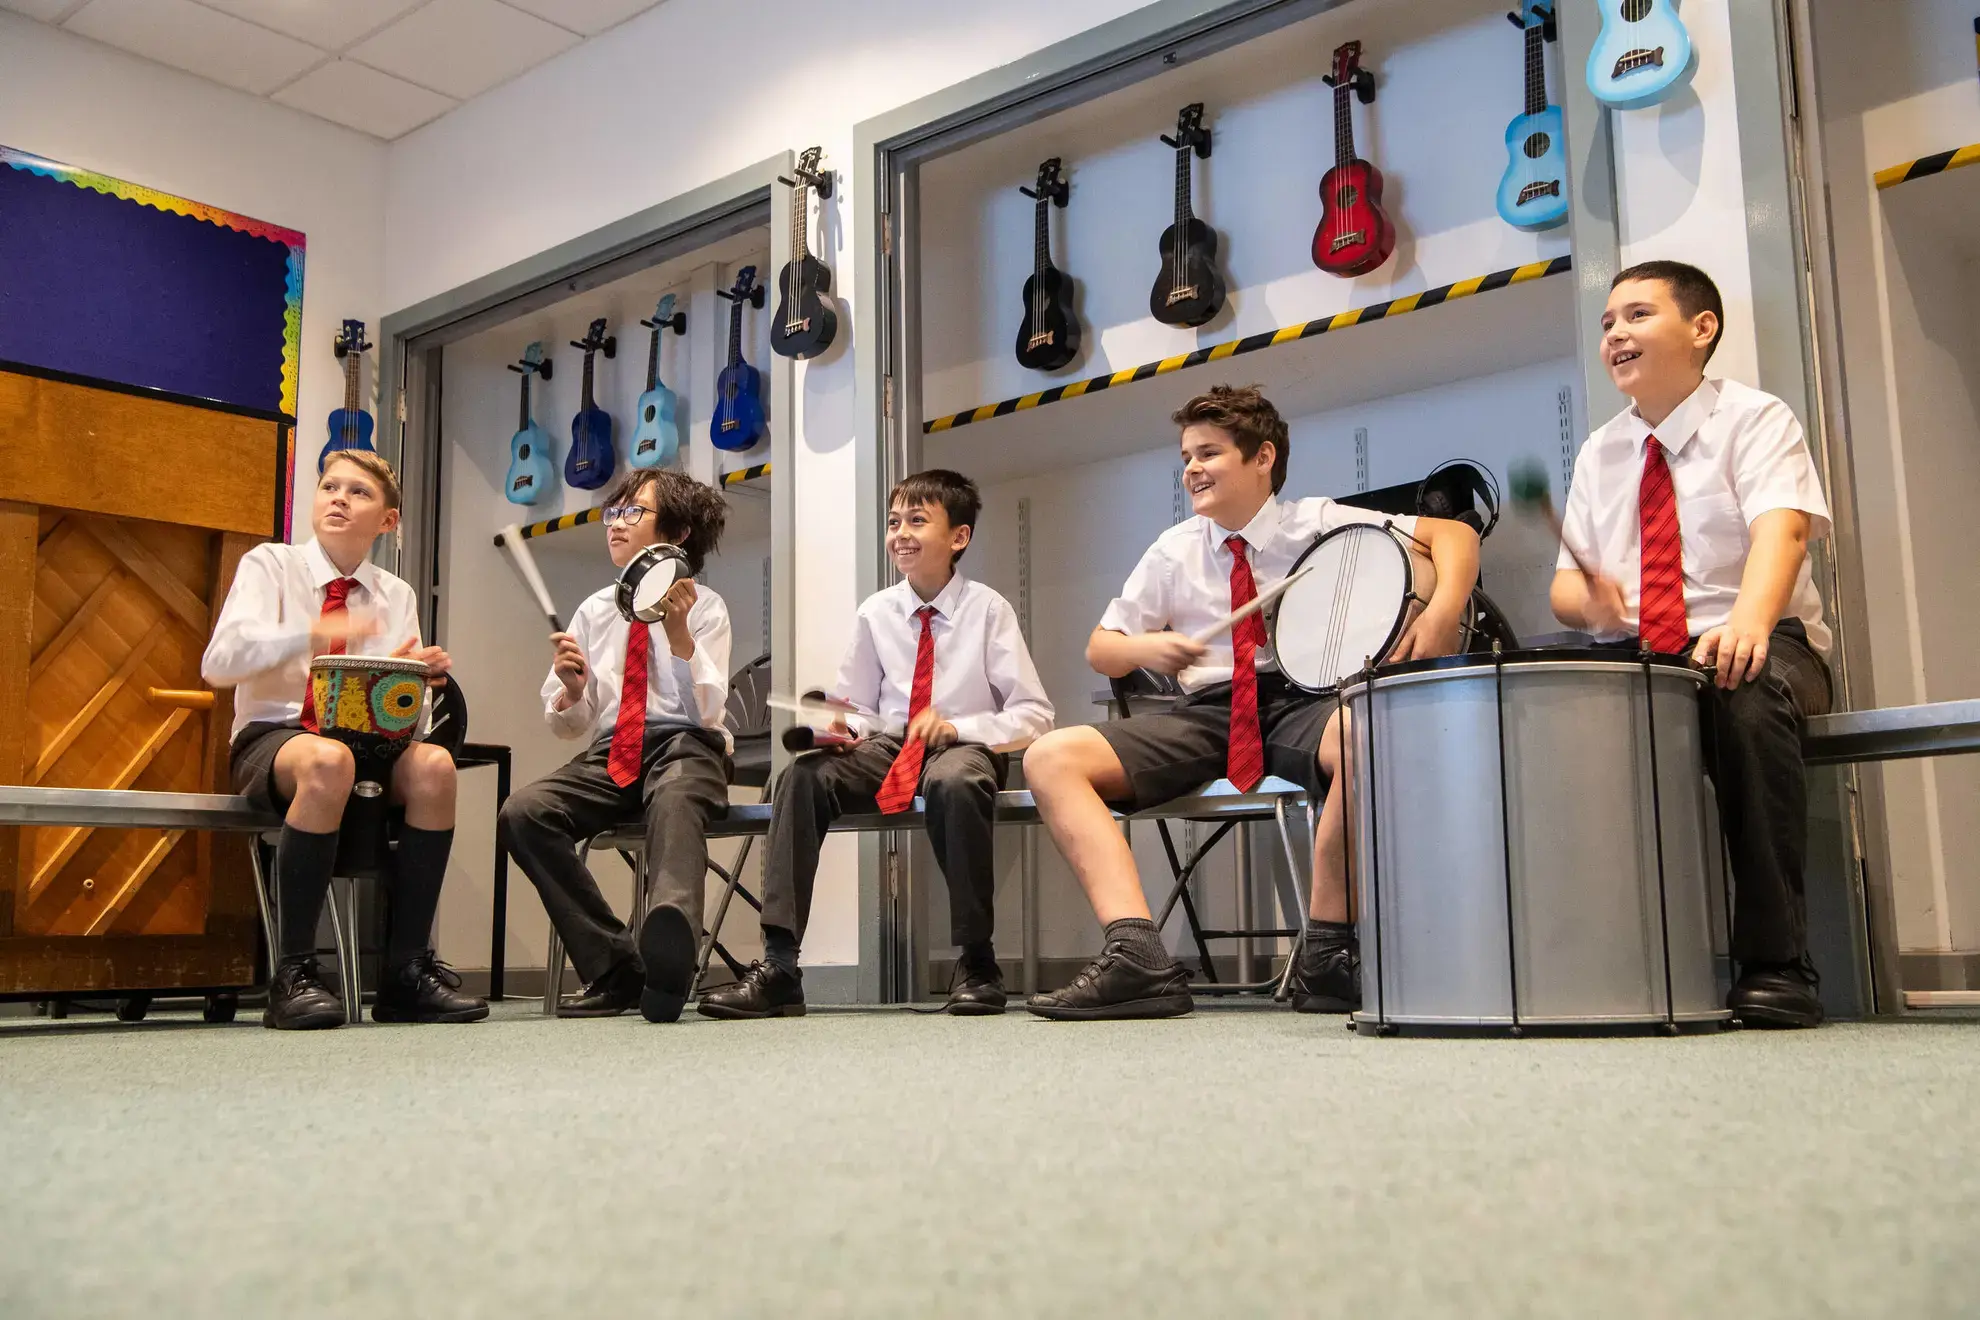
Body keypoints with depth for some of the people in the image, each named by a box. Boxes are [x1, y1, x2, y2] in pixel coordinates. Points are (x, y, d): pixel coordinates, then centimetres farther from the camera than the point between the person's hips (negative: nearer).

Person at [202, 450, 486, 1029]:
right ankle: (293, 974, -32)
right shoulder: (270, 565, 4)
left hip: (366, 741, 4)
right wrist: (313, 633, -28)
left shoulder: (396, 596, 14)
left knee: (433, 765, -31)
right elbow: (218, 662, -13)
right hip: (271, 737, -3)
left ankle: (407, 970, -25)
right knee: (326, 760, -40)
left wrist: (420, 675, -19)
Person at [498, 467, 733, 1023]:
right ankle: (614, 968, -23)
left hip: (685, 747, -4)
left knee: (675, 801, -41)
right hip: (609, 752, 4)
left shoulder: (704, 606, 6)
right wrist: (572, 690, -7)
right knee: (521, 814, -25)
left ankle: (672, 929, -71)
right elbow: (567, 724, 16)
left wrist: (678, 632, -20)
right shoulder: (595, 610, 17)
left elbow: (705, 711, -7)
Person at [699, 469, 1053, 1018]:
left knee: (954, 781, -40)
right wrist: (837, 724, -9)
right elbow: (857, 704, 15)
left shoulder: (988, 609, -4)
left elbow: (1034, 715, -6)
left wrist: (957, 727, -19)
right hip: (888, 746, 4)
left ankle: (976, 962, -24)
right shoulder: (877, 612, 6)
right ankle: (777, 967, -23)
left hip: (962, 745, -4)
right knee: (802, 776, -24)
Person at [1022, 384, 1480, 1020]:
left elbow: (1454, 533, -2)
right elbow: (1100, 648, 16)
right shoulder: (1174, 551, 12)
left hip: (1303, 702, -3)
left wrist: (1443, 611, -22)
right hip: (1207, 712, 4)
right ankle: (1138, 956, -31)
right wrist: (1145, 648, -8)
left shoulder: (1316, 523, 2)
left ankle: (1326, 956, -25)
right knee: (1051, 758, -17)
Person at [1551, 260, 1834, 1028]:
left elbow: (1781, 528, -21)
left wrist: (1748, 620, -42)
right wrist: (1590, 601, -18)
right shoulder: (1599, 454, 13)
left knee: (1747, 692, -38)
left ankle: (1776, 961, -29)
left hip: (1753, 647, -4)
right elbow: (1566, 582, 9)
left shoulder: (1753, 419, -1)